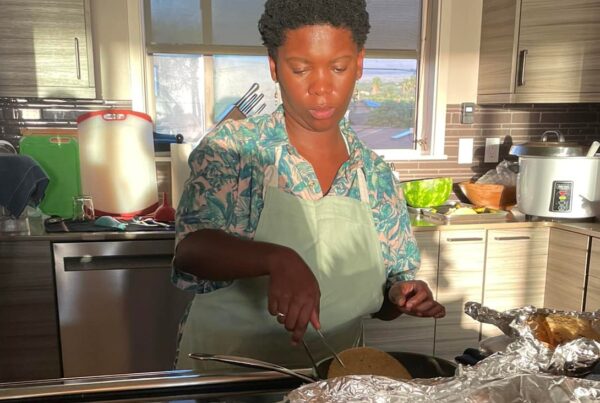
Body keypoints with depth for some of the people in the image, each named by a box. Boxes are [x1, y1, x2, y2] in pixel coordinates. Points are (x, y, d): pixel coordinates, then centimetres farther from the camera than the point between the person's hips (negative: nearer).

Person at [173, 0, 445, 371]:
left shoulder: (377, 176, 0)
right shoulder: (232, 148, -9)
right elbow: (191, 250, -20)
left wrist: (399, 296, -12)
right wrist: (277, 259, -36)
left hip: (331, 377, 3)